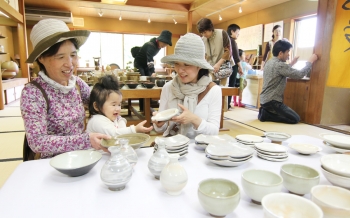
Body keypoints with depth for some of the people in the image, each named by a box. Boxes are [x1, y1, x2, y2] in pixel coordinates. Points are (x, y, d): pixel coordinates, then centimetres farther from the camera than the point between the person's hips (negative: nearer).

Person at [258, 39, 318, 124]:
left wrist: (291, 64, 22)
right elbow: (300, 74, -17)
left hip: (264, 99, 10)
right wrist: (310, 61, -4)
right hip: (272, 101, -9)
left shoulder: (270, 62, 11)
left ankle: (265, 112, 7)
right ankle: (266, 115, -7)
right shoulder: (279, 65, -18)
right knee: (295, 119, -1)